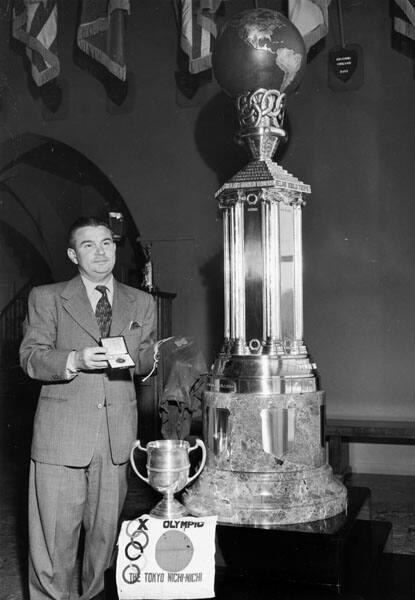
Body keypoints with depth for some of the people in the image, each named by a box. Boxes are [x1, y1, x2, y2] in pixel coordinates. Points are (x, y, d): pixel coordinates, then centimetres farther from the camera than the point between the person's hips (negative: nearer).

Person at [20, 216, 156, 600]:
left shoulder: (141, 303, 14)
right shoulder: (46, 298, 5)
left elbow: (148, 362, 14)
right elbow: (31, 357, -2)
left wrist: (128, 354, -9)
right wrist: (75, 360, -20)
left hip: (117, 435, 3)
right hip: (61, 434, -2)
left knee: (106, 527, 10)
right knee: (55, 531, 0)